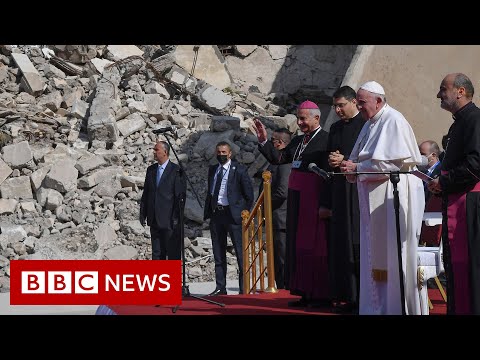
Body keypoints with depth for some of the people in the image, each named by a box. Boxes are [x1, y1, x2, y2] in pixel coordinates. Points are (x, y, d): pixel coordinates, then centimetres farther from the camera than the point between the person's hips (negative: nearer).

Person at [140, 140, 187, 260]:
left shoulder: (176, 171, -7)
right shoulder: (151, 170, 11)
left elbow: (180, 196, -9)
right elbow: (146, 193, 15)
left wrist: (177, 218, -12)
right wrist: (143, 214, 10)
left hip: (170, 220, -6)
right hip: (154, 220, 6)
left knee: (173, 252, -1)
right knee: (156, 252, 11)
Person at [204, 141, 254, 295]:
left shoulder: (239, 169, -3)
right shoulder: (212, 170, 13)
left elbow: (249, 194, -1)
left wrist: (245, 214, -5)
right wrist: (207, 212, 12)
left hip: (233, 213, -6)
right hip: (216, 213, 6)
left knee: (240, 252, -2)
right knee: (218, 252, 8)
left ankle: (244, 288, 2)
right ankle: (220, 287, 14)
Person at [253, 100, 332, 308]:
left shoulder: (325, 140, -10)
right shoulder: (297, 142, 16)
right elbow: (277, 158, 19)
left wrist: (325, 205, -21)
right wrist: (264, 141, 7)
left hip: (314, 201, -8)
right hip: (296, 200, 8)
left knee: (315, 246, -5)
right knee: (298, 245, 8)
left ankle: (322, 295, 1)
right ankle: (305, 293, 13)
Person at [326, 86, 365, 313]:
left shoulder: (366, 124, -5)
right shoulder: (335, 128, 17)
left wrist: (345, 160, -11)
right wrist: (332, 160, 3)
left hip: (360, 190, -7)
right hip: (340, 190, 7)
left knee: (359, 243, -8)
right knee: (341, 244, 5)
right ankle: (347, 296, 9)